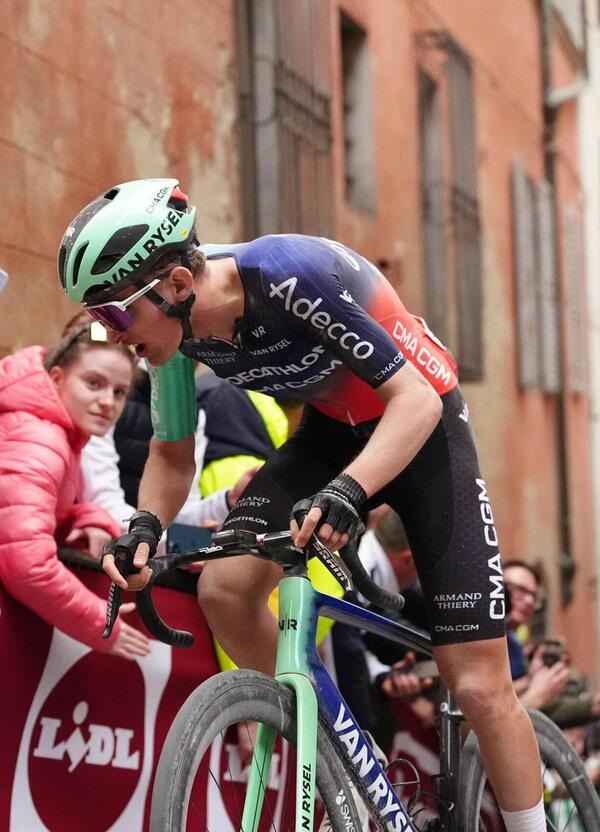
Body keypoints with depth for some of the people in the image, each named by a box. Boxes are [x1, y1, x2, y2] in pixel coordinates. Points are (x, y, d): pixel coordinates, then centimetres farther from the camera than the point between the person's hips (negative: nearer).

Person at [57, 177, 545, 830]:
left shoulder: (294, 275, -33)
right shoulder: (178, 323, -14)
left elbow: (416, 399, -32)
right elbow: (172, 454, 0)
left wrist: (346, 491, -48)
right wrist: (146, 524, -22)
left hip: (418, 427, -5)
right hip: (330, 431, 6)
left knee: (480, 688, -12)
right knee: (223, 587, -18)